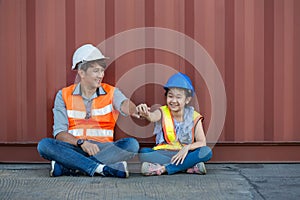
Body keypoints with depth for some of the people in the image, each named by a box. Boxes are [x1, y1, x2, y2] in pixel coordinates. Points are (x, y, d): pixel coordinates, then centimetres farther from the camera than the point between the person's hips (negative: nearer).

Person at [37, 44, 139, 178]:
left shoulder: (111, 93, 7)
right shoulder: (64, 95, 6)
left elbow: (124, 105, -17)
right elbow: (59, 133, -2)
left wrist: (134, 110, -43)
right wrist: (81, 142, -20)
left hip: (103, 149, 1)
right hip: (74, 149, 0)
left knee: (132, 144, -28)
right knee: (44, 145, -26)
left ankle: (65, 166, -30)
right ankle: (103, 169, -35)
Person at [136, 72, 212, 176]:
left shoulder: (194, 117, -1)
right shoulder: (163, 113, -3)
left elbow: (202, 142, -5)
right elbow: (152, 117, -29)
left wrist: (187, 147, -24)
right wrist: (146, 114, -53)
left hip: (185, 154, 0)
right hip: (163, 154, 0)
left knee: (207, 152, -27)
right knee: (143, 153, -29)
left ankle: (164, 169, -29)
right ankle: (189, 166, -29)